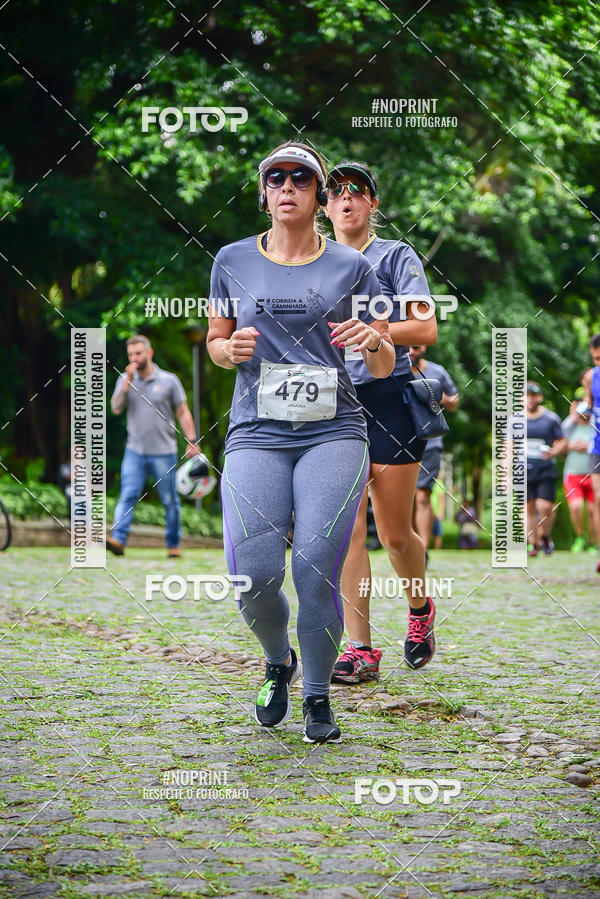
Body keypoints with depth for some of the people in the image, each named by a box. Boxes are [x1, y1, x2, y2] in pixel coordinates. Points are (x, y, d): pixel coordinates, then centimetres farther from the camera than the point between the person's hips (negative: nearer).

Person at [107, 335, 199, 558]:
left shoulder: (169, 380, 2)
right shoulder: (125, 380, 8)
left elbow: (183, 412, 4)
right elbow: (116, 408, -5)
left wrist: (192, 441, -4)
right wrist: (127, 382, -12)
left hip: (163, 452, -1)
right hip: (135, 451, 1)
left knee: (170, 500, 4)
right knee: (128, 495, -13)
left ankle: (173, 545, 15)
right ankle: (118, 539, -24)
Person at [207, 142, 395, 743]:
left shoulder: (350, 267, 8)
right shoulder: (233, 261, 11)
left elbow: (384, 367, 11)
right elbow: (215, 343, 21)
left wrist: (372, 341, -13)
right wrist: (229, 348, -3)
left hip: (333, 434, -1)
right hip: (256, 437, 1)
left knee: (317, 567, -15)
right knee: (254, 574, -14)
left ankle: (317, 697, 6)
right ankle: (277, 662, 19)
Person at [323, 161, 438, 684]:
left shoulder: (396, 256, 1)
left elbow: (425, 329, -9)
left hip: (390, 400, -3)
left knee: (395, 533, 1)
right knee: (347, 530, -7)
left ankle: (421, 610, 31)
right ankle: (361, 651, -6)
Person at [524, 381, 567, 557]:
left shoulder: (551, 418, 4)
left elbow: (563, 443, 8)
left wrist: (553, 452, -14)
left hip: (546, 470, -2)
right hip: (524, 470, 2)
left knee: (545, 507, -12)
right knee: (528, 509, -1)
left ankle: (545, 536, 14)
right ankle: (532, 543, 9)